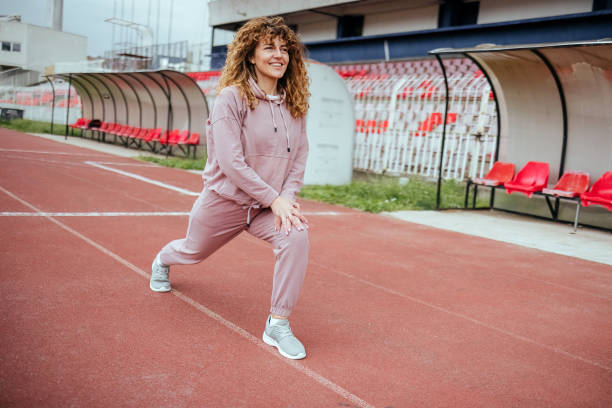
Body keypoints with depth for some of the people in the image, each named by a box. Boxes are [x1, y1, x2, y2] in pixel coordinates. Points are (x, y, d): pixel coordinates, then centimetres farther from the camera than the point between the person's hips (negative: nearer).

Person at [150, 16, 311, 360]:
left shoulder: (294, 103, -2)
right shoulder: (232, 97, -18)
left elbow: (300, 157, 0)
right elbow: (230, 161, -25)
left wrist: (288, 196, -16)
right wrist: (273, 197, -25)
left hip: (271, 204, 3)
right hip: (225, 200, -3)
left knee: (296, 236, -28)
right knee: (194, 251, 22)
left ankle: (279, 324, -14)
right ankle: (163, 262, 63)